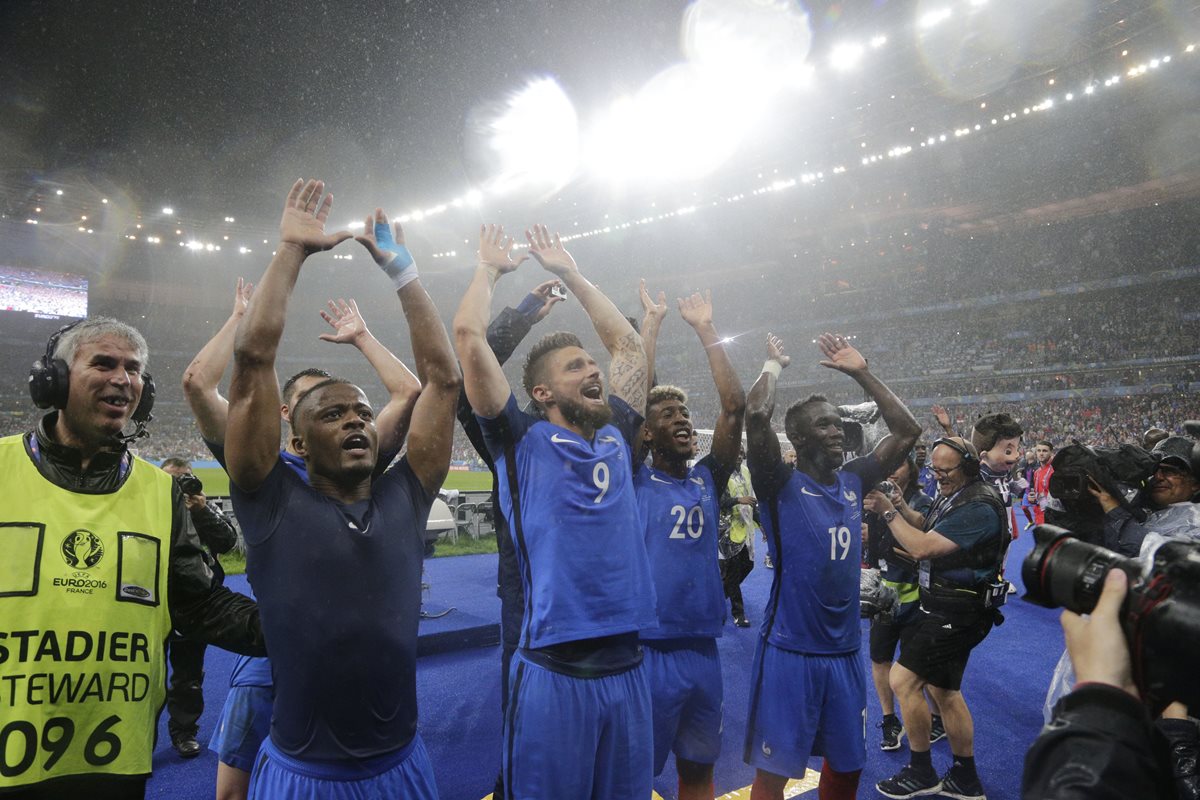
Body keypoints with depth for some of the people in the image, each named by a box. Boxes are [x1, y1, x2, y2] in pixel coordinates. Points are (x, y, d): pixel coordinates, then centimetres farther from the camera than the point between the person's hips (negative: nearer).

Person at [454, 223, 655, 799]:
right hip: (554, 671, -5)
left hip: (626, 664, 5)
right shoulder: (522, 442, -3)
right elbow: (467, 335, -8)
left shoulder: (616, 436, 10)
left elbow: (628, 343, 21)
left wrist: (569, 272, 25)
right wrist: (490, 267, 9)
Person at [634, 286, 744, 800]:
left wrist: (705, 329, 0)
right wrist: (652, 325, -8)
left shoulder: (706, 480, 6)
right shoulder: (633, 483, -5)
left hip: (704, 651, 4)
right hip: (648, 651, -4)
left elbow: (735, 406, -1)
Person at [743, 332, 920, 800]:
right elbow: (755, 415, -27)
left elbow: (907, 431, 8)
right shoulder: (781, 485, -12)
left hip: (845, 650, 6)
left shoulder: (853, 481, 6)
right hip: (790, 651, -6)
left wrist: (861, 373, 4)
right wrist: (774, 366, -9)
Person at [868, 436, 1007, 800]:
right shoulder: (953, 495, 8)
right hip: (942, 604, 10)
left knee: (903, 681, -9)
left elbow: (922, 548, -27)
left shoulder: (979, 507, -22)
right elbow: (927, 531, 11)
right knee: (943, 690, 18)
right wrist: (899, 507, -5)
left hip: (957, 612, -10)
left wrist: (888, 513, -17)